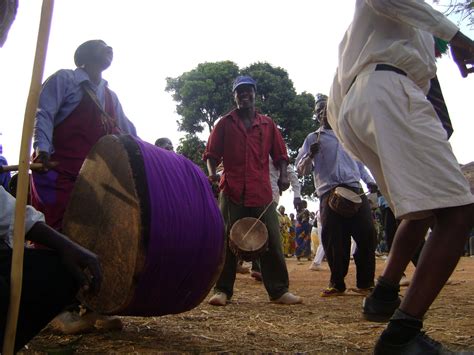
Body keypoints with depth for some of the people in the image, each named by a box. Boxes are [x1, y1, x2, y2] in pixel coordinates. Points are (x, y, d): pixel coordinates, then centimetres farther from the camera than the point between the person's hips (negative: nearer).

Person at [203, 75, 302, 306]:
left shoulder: (267, 124, 16)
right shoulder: (225, 123, 12)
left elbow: (280, 154, 16)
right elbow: (211, 154, 8)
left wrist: (283, 176, -2)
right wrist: (212, 173, -11)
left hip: (262, 192, 2)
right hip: (232, 191, -1)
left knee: (272, 241, 1)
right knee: (228, 241, 0)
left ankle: (279, 291, 9)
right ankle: (222, 291, 8)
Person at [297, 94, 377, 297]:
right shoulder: (313, 138, 14)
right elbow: (301, 168, 8)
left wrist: (369, 180, 12)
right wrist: (310, 155, -11)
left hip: (355, 190, 3)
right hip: (330, 193, -3)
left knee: (367, 234, -5)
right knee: (334, 240, -5)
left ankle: (365, 282, 6)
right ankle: (337, 284, 9)